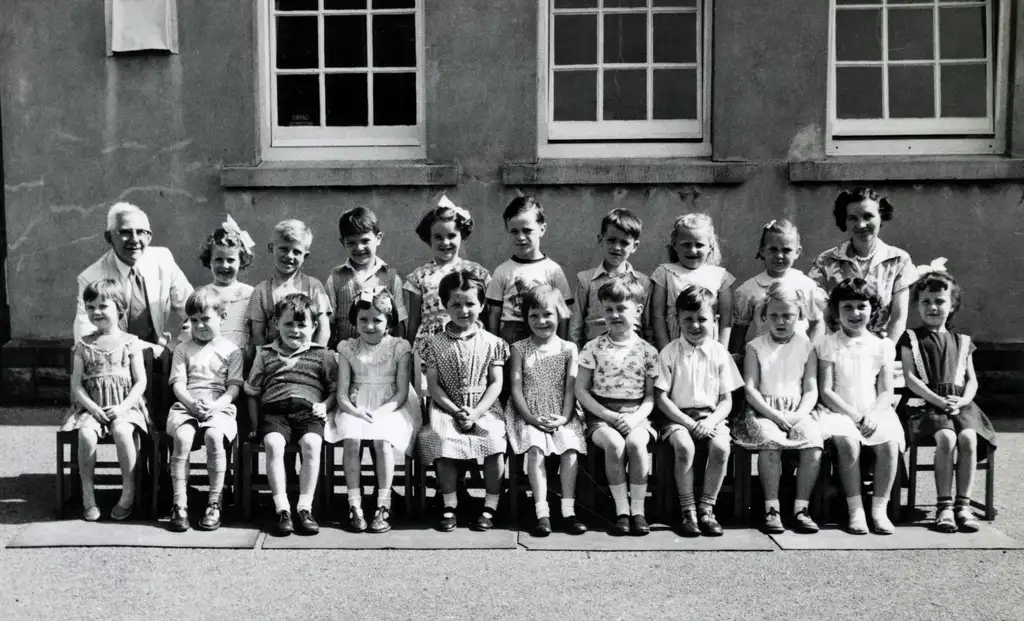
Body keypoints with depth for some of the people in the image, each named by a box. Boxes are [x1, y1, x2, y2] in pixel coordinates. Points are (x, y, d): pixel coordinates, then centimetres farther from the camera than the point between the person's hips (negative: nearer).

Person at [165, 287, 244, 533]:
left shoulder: (231, 350, 11)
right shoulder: (183, 349, 16)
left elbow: (234, 387, 3)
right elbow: (178, 384, 6)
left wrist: (217, 404, -16)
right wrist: (192, 403, -14)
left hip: (219, 407, -2)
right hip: (186, 406, 2)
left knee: (214, 435, -34)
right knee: (182, 436, -31)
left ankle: (214, 503, -23)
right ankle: (180, 504, -25)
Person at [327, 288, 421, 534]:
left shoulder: (399, 348, 0)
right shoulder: (348, 348, 6)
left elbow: (402, 393, -6)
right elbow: (342, 393, 1)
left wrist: (379, 412, -21)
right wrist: (354, 410, -19)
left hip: (390, 409, -2)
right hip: (355, 409, 2)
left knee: (382, 440, -31)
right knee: (351, 439, -29)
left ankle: (384, 507, -24)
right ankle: (354, 506, -23)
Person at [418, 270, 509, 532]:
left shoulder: (492, 343, 5)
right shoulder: (435, 344, 6)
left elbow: (496, 383, 1)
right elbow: (433, 385, 2)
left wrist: (476, 413, -13)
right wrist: (456, 411, -12)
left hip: (484, 408, 0)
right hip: (447, 408, 0)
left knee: (495, 439, -28)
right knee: (442, 439, -29)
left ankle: (490, 505, -14)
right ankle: (449, 505, -14)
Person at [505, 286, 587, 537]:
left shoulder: (568, 349, 8)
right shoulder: (519, 349, 7)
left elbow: (571, 387, 2)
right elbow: (516, 389, 0)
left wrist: (564, 417, -14)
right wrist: (531, 418, -14)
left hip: (561, 416, 1)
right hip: (529, 415, -1)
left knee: (570, 444, -28)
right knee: (535, 447, -30)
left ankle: (568, 511, -26)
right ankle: (542, 513, -31)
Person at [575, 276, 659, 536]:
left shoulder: (647, 351, 5)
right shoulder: (593, 348, 3)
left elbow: (650, 395, 6)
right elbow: (581, 390, 1)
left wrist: (636, 418, -13)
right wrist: (608, 415, -11)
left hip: (635, 415, 1)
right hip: (601, 414, -1)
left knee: (636, 443, -31)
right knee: (614, 444, -32)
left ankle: (638, 509, -20)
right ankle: (621, 510, -21)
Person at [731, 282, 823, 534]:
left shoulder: (806, 346, 10)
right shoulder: (755, 347, 6)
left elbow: (811, 390, 6)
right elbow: (750, 389, -2)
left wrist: (799, 415, -13)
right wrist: (775, 415, -15)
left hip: (798, 411, 2)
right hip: (763, 410, -2)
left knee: (814, 444, -28)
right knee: (770, 442, -33)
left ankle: (801, 508, -19)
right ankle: (771, 508, -23)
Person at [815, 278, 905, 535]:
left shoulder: (882, 346, 11)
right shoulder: (828, 345, 4)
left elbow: (886, 392, 6)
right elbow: (826, 391, -3)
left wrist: (872, 415, -13)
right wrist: (854, 416, -13)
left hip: (873, 413, 2)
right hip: (838, 412, -2)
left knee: (890, 443, -28)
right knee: (848, 442, -33)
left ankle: (879, 509, -17)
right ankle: (855, 510, -23)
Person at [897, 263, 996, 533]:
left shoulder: (962, 342, 20)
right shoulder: (911, 339, 8)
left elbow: (972, 381, 15)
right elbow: (910, 378, -2)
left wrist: (961, 401, -7)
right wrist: (938, 400, -14)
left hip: (958, 403, 3)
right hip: (925, 402, -3)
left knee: (968, 437, -28)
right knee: (946, 438, -31)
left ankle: (963, 504, -22)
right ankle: (944, 506, -25)